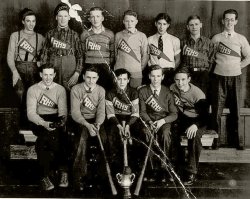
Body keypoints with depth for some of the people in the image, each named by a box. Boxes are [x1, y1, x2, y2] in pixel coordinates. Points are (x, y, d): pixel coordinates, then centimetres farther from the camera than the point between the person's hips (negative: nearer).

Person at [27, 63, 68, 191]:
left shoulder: (60, 89, 8)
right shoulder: (33, 89, 3)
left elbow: (63, 112, 1)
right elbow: (31, 113, -8)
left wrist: (61, 120, -23)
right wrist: (44, 123, -26)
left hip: (55, 120, 1)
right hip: (38, 121, -1)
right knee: (53, 136, -33)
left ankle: (45, 175, -21)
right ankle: (62, 170, -23)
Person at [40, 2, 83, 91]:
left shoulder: (74, 35, 4)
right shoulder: (50, 34, 7)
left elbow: (80, 56, 2)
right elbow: (44, 55, 7)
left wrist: (77, 73, -8)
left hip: (70, 71, -1)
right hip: (53, 69, 1)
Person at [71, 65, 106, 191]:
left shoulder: (101, 90, 6)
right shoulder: (76, 89, -3)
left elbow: (101, 111, -1)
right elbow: (75, 112, -11)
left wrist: (97, 124, -23)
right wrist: (87, 125, -27)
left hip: (95, 121, 3)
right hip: (79, 121, -2)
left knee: (104, 137, -28)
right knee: (82, 135, -34)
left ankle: (101, 172, -13)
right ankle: (79, 175, -28)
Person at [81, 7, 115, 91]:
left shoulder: (110, 34, 7)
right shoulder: (85, 34, 8)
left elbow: (112, 52, 11)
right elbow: (82, 52, 12)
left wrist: (110, 67, 4)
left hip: (104, 67, 0)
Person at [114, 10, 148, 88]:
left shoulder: (142, 36, 3)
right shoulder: (118, 35, 7)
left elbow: (145, 55, 7)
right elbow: (115, 53, 13)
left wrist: (140, 69, 6)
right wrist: (118, 66, 8)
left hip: (135, 73, -1)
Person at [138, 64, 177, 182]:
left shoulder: (167, 92, 3)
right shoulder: (143, 91, 5)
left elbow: (174, 114, 0)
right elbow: (142, 111, 2)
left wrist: (162, 121, -18)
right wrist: (149, 122, -17)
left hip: (164, 121, 0)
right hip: (148, 120, 0)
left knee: (165, 134, -34)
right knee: (147, 133, -34)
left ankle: (163, 167, -25)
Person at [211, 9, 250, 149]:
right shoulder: (216, 38, 5)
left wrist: (238, 66, 5)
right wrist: (218, 65, 3)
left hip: (235, 77, 1)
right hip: (219, 76, 0)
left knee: (236, 110, 4)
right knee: (217, 110, 0)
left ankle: (239, 141, 11)